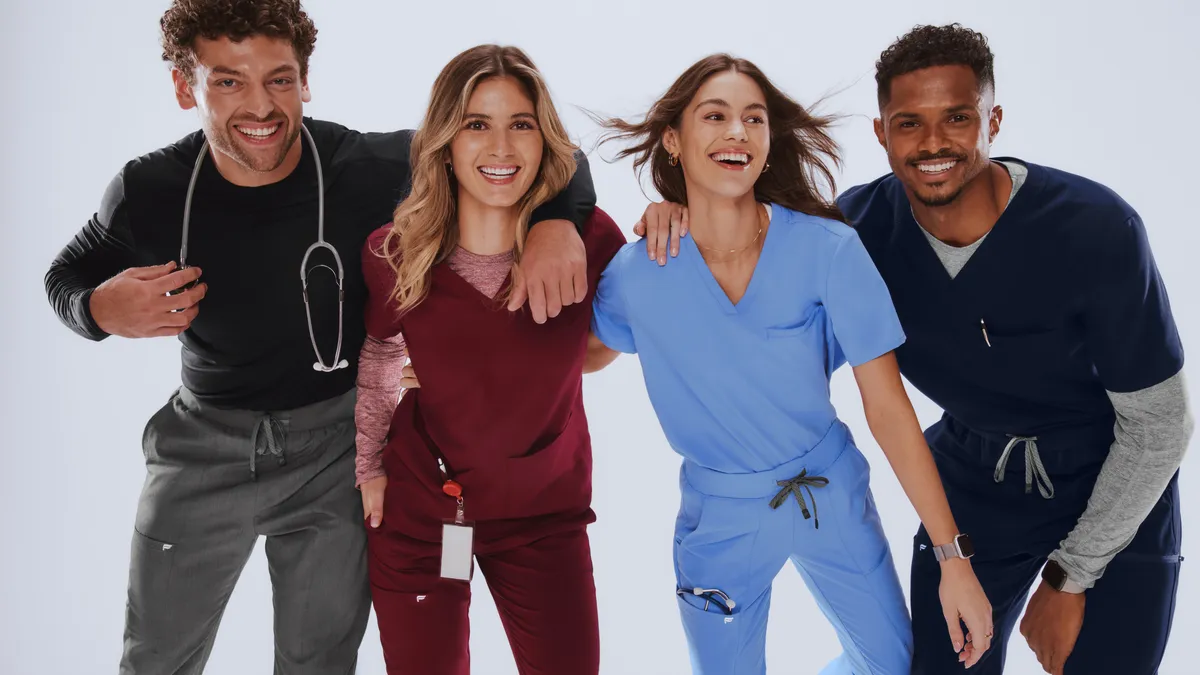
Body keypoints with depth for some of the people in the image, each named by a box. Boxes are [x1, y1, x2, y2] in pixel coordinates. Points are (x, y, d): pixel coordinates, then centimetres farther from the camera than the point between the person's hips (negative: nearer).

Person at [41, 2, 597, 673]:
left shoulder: (369, 167, -21)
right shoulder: (147, 191, -14)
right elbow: (68, 275, 6)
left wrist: (556, 220, -34)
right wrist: (101, 309, -18)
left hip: (334, 447, -1)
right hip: (204, 447, 2)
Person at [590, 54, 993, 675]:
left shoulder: (828, 249, -19)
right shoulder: (635, 274, -16)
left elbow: (887, 404, -16)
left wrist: (953, 555, -15)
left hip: (830, 492, 1)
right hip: (719, 513, 0)